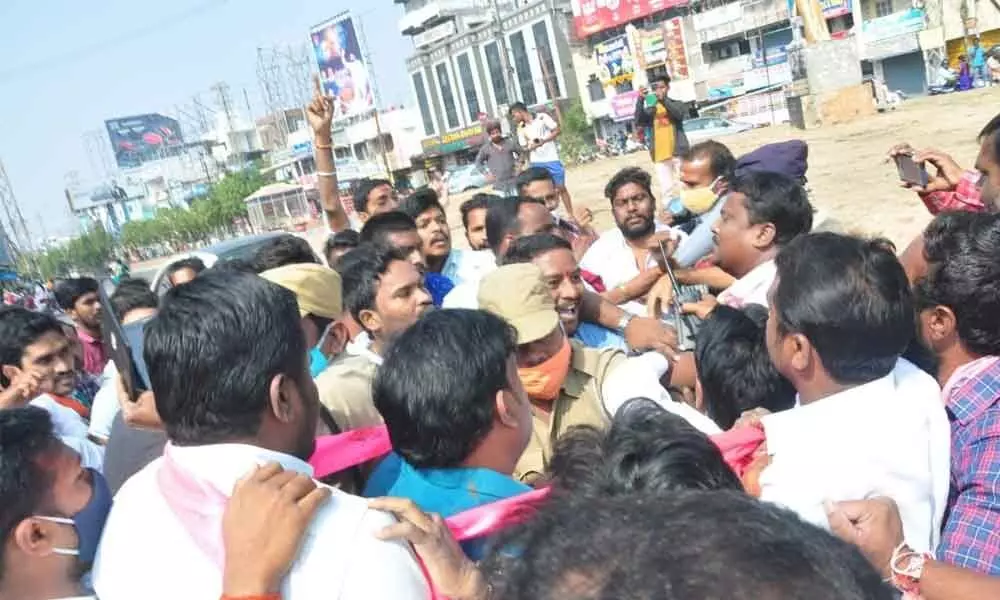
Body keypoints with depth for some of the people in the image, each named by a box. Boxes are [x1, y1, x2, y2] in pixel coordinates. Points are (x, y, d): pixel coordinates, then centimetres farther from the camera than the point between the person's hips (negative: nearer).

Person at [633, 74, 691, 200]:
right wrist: (640, 101, -17)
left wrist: (663, 100, -25)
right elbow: (638, 122, -5)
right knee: (666, 190, 1)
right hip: (660, 155, 1)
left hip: (678, 151, -1)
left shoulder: (677, 104, 10)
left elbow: (679, 114, -13)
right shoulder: (649, 110, 13)